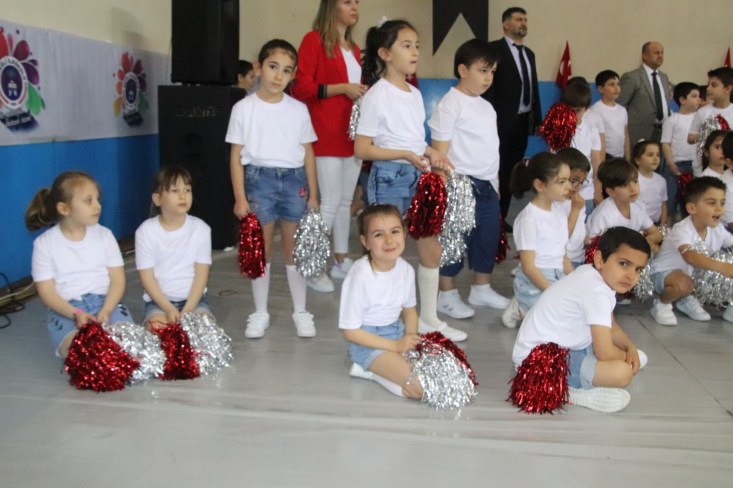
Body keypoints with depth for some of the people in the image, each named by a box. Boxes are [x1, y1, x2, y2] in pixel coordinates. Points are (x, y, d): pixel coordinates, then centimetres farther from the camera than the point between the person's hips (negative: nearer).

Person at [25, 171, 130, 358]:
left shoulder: (104, 235, 7)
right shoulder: (44, 243, 0)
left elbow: (117, 280, 3)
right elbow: (46, 292, -3)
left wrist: (105, 311, -16)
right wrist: (76, 313, -20)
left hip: (105, 302, 2)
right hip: (66, 309, -2)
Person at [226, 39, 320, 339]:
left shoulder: (298, 109, 6)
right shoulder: (244, 108, 0)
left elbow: (308, 153, 10)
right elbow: (236, 155, 1)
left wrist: (313, 194, 6)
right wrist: (240, 197, -5)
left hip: (294, 179, 2)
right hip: (259, 178, -1)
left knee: (294, 248, 5)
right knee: (260, 249, 5)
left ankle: (300, 311, 18)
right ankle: (260, 313, 17)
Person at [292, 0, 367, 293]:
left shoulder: (354, 49, 17)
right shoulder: (314, 40, -5)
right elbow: (301, 87, -13)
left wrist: (363, 92, 6)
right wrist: (341, 88, -15)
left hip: (353, 134, 7)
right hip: (327, 135, -7)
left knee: (346, 201, 11)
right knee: (330, 202, -7)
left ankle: (341, 261, 22)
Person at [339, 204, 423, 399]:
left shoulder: (406, 269, -6)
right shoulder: (360, 275, -24)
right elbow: (350, 331, -18)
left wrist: (411, 339, -9)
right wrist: (395, 346, -21)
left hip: (396, 331, 7)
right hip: (367, 340, -7)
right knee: (421, 387, -21)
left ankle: (382, 367, 0)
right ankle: (371, 370, -2)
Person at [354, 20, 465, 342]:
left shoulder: (415, 94, 11)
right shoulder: (376, 96, -11)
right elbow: (361, 149, -14)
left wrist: (431, 153, -1)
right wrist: (407, 155, -21)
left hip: (417, 176, 8)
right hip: (389, 177, -7)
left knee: (431, 249, 10)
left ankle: (428, 318, 23)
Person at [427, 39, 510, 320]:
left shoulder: (486, 107, 15)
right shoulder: (451, 104, -9)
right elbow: (439, 151, -13)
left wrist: (495, 183, 19)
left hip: (488, 185, 8)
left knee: (488, 237, 14)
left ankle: (481, 289, 30)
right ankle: (447, 295, 12)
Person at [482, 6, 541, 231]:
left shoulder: (529, 53, 17)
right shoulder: (495, 49, -5)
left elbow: (534, 88, 16)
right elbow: (487, 85, -11)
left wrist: (537, 119, 10)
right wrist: (491, 119, -18)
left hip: (523, 121, 7)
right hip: (503, 121, -7)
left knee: (512, 171, 10)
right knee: (498, 170, -3)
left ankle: (502, 216, 18)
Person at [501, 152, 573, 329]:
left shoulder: (559, 212, 9)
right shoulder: (529, 218, -16)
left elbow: (563, 256, 15)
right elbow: (528, 267, -18)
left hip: (559, 280, 9)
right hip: (534, 285, -9)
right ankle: (522, 311, 1)